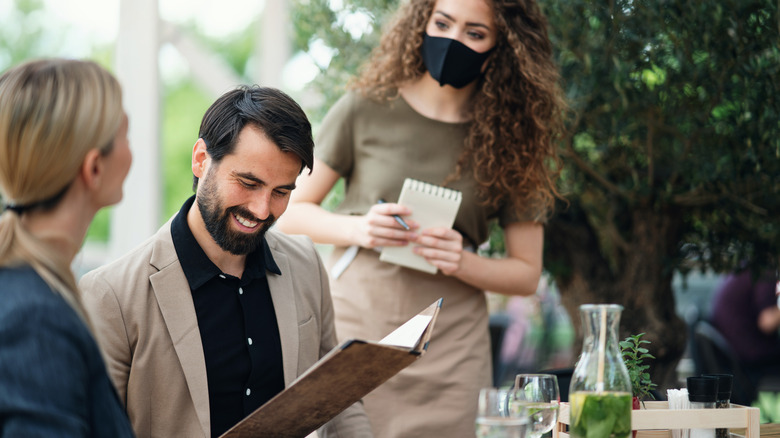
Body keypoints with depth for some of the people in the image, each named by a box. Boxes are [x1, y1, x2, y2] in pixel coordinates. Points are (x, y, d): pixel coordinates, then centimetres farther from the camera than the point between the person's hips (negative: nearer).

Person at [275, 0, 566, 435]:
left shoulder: (511, 138, 3)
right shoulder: (366, 110, 0)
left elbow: (526, 273, 7)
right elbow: (293, 212, 7)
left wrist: (463, 262, -12)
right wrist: (357, 229, -12)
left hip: (449, 350, 1)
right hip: (353, 326, -1)